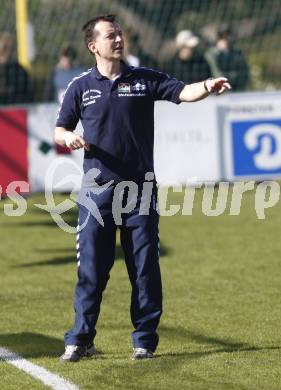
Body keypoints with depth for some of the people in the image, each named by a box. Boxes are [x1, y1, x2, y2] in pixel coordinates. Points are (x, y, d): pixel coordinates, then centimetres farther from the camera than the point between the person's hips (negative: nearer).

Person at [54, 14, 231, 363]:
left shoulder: (145, 80, 5)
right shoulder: (81, 86, 6)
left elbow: (182, 92, -9)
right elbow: (59, 130, 13)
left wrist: (207, 87, -29)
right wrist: (68, 138, -10)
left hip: (140, 188, 0)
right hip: (97, 188, 0)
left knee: (145, 266, 2)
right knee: (91, 266, -1)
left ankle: (145, 340, 10)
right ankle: (80, 340, 5)